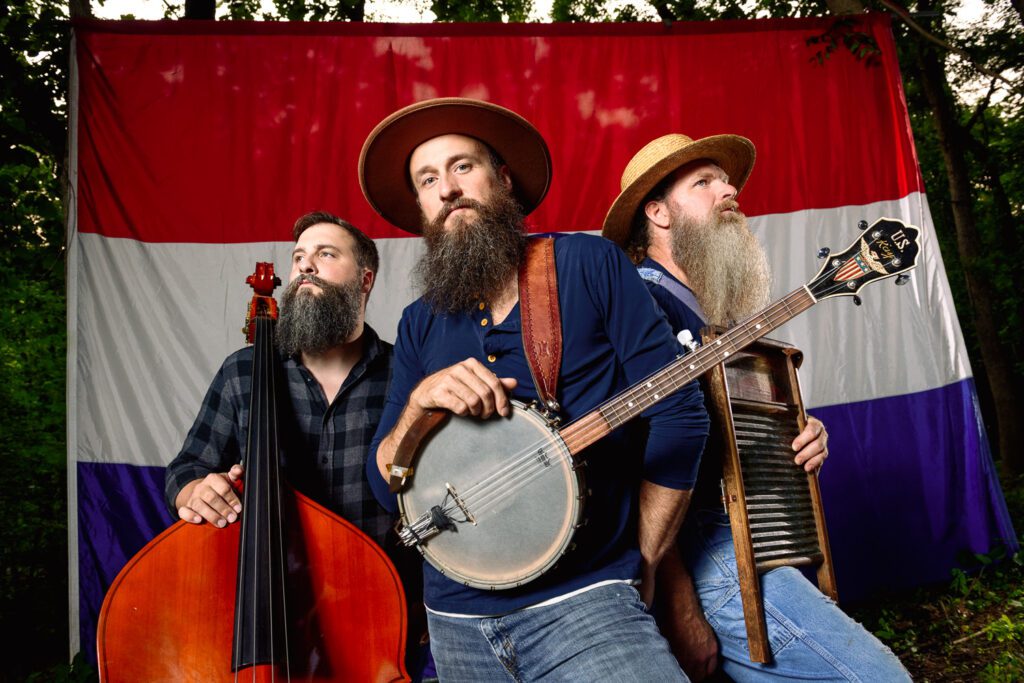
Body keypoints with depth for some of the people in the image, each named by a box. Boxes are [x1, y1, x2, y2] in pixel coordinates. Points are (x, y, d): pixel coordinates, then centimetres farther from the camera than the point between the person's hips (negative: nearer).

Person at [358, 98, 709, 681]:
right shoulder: (420, 325, 7)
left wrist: (642, 568, -3)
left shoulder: (589, 263, -4)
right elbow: (385, 486, 5)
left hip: (582, 604, -3)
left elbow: (680, 416, -6)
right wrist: (419, 401, -14)